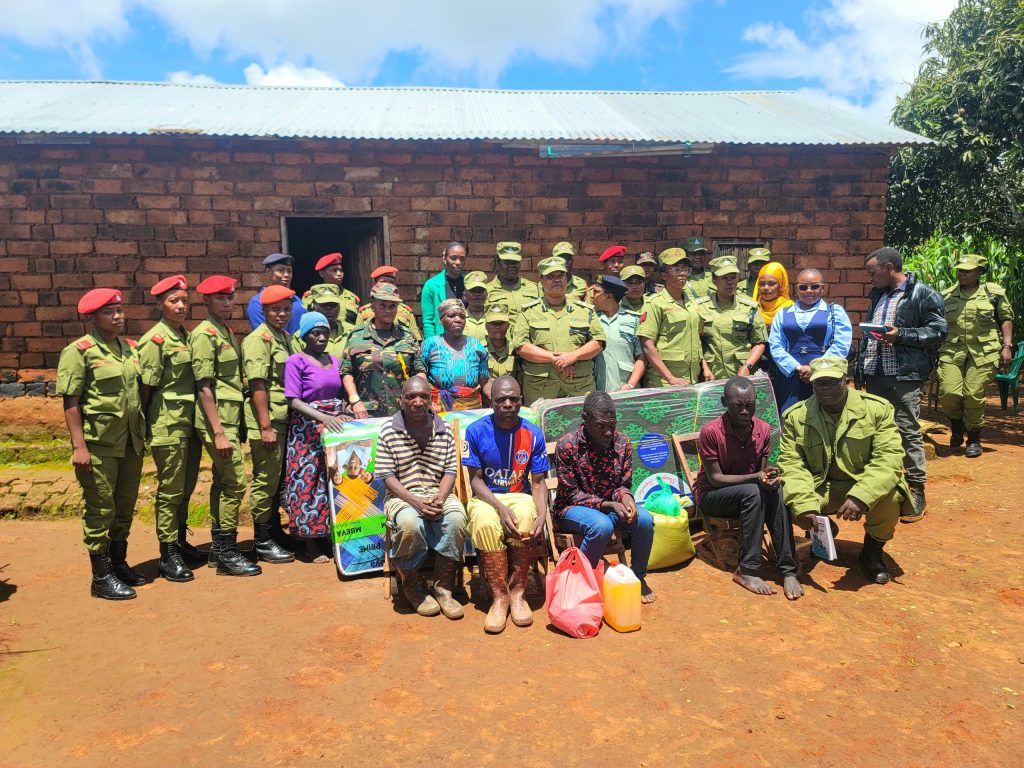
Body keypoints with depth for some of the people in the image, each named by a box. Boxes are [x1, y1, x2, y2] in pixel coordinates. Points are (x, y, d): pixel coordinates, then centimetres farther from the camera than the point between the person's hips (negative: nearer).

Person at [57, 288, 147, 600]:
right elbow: (70, 402, -11)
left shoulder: (130, 348, 9)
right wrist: (79, 445, -16)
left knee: (126, 507, 15)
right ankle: (101, 577, 13)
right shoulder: (79, 351, -9)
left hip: (131, 442, 6)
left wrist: (142, 434, 15)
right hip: (99, 444, -6)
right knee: (100, 510, 3)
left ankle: (119, 563, 31)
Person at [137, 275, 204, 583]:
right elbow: (146, 388, -10)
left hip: (190, 424, 7)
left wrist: (199, 420, 12)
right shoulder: (155, 340, -11)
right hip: (168, 427, -7)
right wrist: (147, 427, -6)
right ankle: (168, 556, 9)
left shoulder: (187, 336, 11)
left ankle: (180, 542, 29)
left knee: (186, 488, 15)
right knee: (170, 491, 0)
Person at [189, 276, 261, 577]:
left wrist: (237, 424, 14)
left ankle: (218, 548, 23)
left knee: (222, 482, 13)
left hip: (232, 418, 9)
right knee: (236, 482, -9)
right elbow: (204, 386, -15)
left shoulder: (228, 332, 15)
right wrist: (218, 432, -19)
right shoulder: (204, 334, -11)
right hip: (218, 420, -9)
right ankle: (227, 553, 1)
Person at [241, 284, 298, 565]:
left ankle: (273, 532, 27)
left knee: (277, 479, 15)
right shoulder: (258, 339, -10)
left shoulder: (286, 338, 16)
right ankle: (262, 542, 10)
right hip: (267, 420, -8)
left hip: (284, 419, 8)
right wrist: (266, 426, -19)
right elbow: (257, 384, -16)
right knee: (266, 479, -1)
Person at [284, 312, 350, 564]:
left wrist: (347, 414, -2)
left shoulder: (333, 360, 13)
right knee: (309, 482, -2)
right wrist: (323, 417, -23)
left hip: (336, 425, 5)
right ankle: (311, 544, 9)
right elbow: (294, 401, -11)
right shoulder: (296, 361, -5)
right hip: (308, 428, -5)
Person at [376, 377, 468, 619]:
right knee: (410, 524, -35)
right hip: (402, 496, -2)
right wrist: (415, 502, -19)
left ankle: (443, 587, -12)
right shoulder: (388, 432, -1)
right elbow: (387, 476, -5)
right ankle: (412, 586, -7)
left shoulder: (444, 431, 7)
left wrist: (440, 499, -16)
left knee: (456, 519, -31)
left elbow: (450, 471, 4)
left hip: (439, 493, 2)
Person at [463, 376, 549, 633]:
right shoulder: (476, 431, -7)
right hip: (485, 497, -1)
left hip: (520, 496, 1)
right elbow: (476, 479, -7)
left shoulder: (533, 434, -2)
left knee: (524, 523, -34)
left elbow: (538, 482, 0)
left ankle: (518, 592, -14)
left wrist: (542, 515, -20)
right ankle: (499, 596, -20)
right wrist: (500, 508, -25)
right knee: (486, 523, -35)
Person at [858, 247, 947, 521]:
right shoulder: (878, 295, 18)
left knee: (908, 433, -5)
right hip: (875, 375, 7)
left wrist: (901, 334, -19)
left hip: (904, 376, -7)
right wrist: (861, 366, 17)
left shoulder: (923, 294, -5)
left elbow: (938, 331, -9)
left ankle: (916, 492, 5)